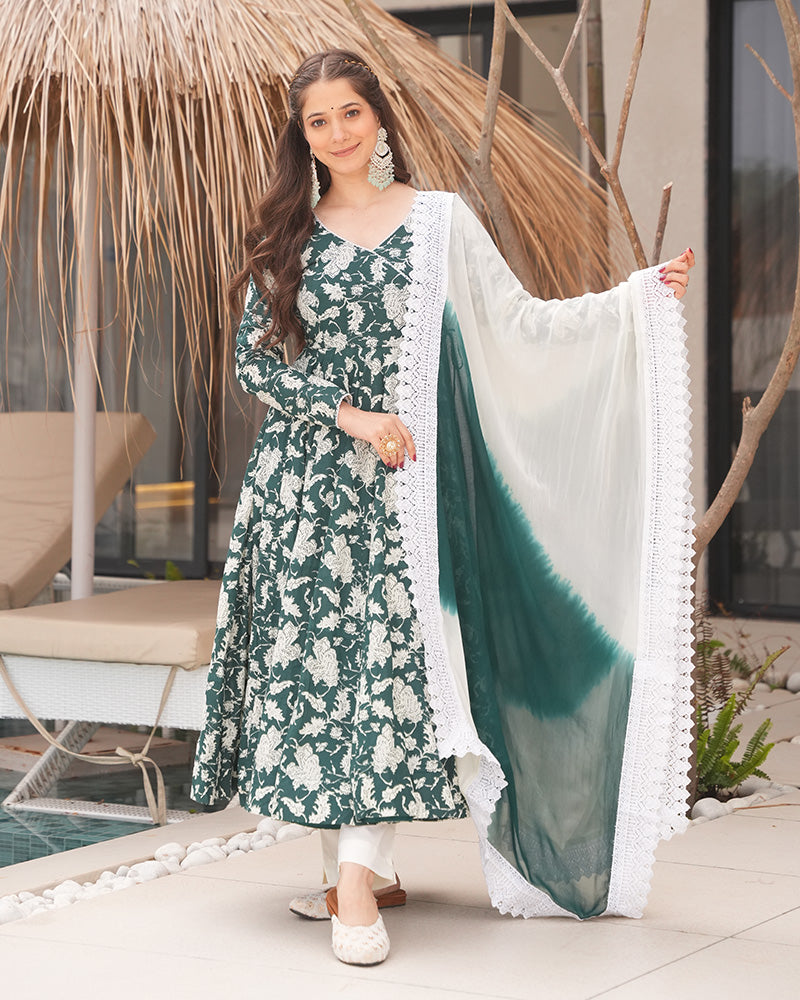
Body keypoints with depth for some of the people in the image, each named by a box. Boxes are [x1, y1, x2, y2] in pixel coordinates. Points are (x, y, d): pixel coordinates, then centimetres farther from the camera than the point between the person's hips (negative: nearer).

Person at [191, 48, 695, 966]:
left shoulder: (439, 221, 6)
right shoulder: (288, 236, 10)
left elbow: (518, 324, 5)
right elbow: (253, 361, 5)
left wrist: (637, 296, -3)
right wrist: (348, 414, -8)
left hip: (398, 480, -2)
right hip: (305, 483, 2)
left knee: (387, 651, -11)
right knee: (312, 650, -2)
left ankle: (358, 873, -11)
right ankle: (358, 868, 6)